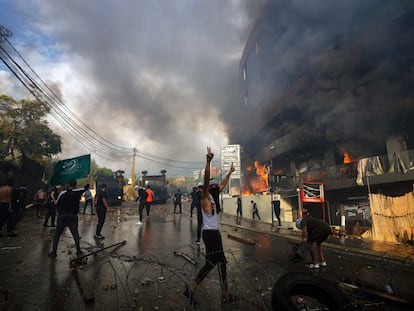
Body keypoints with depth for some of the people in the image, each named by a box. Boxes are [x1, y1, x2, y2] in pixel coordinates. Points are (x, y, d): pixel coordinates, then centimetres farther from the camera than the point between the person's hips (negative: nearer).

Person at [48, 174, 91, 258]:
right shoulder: (77, 192, -2)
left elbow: (57, 205, 9)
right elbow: (86, 187, 12)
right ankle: (78, 250, 13)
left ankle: (54, 252, 11)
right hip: (72, 216, -1)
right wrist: (89, 177, 24)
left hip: (62, 216, 1)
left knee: (57, 234, 10)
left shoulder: (62, 193, 3)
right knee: (75, 233, 9)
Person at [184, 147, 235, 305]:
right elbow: (206, 180, -27)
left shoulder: (213, 197, 12)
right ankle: (225, 295, 11)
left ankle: (191, 288, 18)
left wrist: (230, 173, 32)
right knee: (220, 262, -1)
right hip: (210, 233, -9)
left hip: (214, 232, 9)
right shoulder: (205, 198, -12)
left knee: (212, 262, 13)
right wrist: (208, 162, -37)